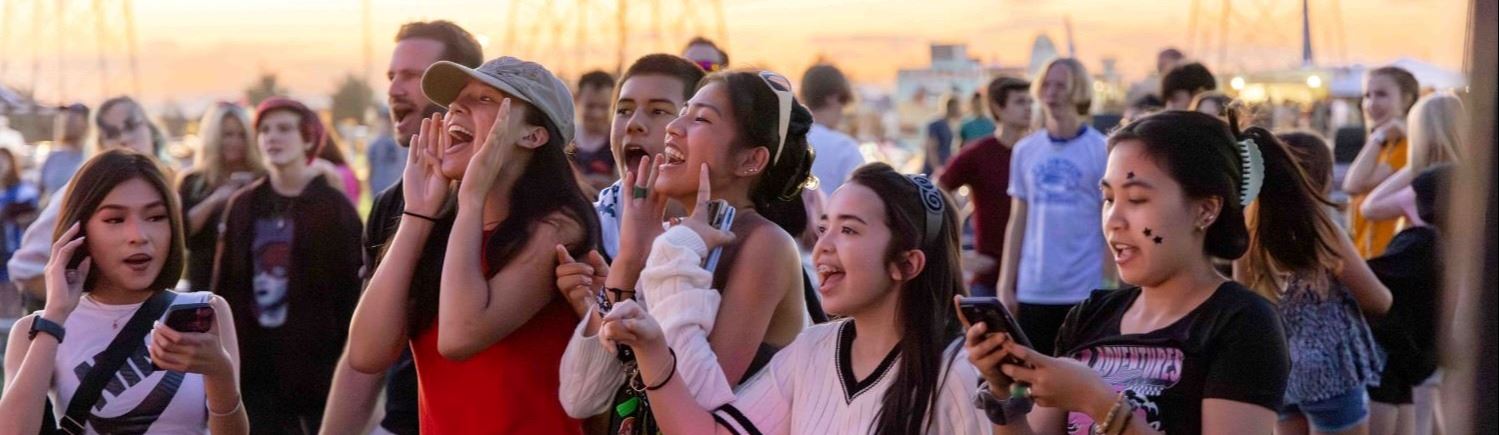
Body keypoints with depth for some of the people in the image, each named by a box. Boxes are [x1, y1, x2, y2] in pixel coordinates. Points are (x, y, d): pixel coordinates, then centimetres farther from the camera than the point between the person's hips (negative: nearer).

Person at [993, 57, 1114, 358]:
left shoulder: (1102, 150, -3)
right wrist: (1006, 285, 5)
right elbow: (1017, 222, 10)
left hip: (1085, 291, -3)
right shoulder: (1025, 150, 8)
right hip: (1032, 290, 3)